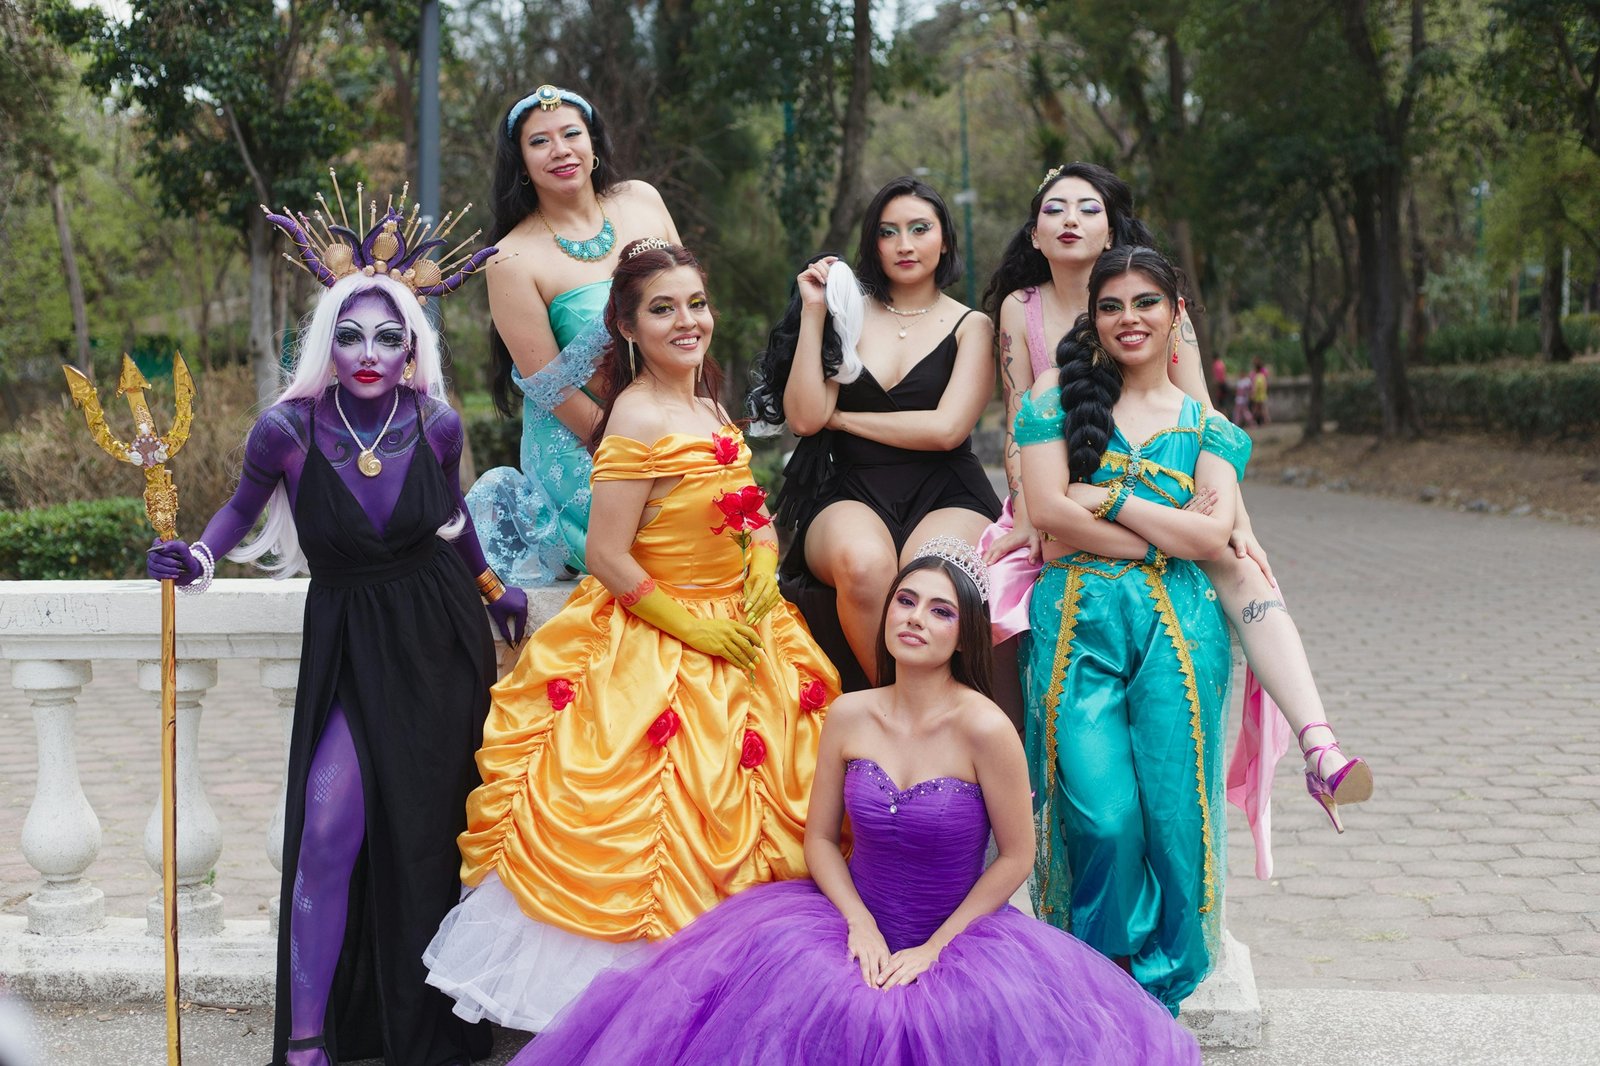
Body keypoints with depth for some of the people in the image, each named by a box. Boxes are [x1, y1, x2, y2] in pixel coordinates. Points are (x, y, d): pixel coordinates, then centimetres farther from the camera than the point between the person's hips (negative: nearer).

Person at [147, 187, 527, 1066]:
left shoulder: (436, 425, -8)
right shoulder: (289, 429, -14)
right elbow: (243, 507, 4)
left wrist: (490, 587, 22)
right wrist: (195, 559, -14)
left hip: (439, 639, 2)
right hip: (348, 645, -2)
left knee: (430, 830, 8)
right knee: (330, 828, -14)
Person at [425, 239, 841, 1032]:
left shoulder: (705, 408, 7)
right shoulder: (638, 419, -19)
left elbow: (753, 516, 14)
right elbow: (608, 557, -21)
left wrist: (762, 571, -7)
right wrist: (696, 629, -18)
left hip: (734, 634, 9)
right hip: (651, 653, -9)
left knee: (734, 811, 15)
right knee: (662, 831, -4)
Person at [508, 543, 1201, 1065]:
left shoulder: (984, 729, -15)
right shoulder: (849, 717, -2)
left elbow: (1017, 856, -8)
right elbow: (820, 838, 6)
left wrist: (933, 948, -8)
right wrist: (860, 923, -10)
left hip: (957, 935, -3)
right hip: (855, 921, 3)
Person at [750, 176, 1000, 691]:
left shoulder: (970, 327, 10)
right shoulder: (850, 313, 13)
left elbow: (945, 428, -5)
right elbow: (803, 417, 1)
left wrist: (841, 417, 0)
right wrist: (813, 311, 0)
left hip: (945, 497, -1)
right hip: (853, 496, 1)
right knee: (863, 562, -36)